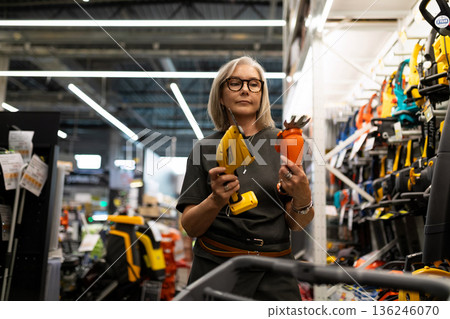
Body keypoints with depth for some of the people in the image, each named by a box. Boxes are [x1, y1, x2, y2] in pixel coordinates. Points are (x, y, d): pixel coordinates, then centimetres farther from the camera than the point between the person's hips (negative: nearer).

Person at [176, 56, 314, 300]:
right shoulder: (205, 148, 2)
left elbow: (295, 224, 0)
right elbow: (189, 227, -3)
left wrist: (303, 198, -21)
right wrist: (216, 201, -23)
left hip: (274, 274, 1)